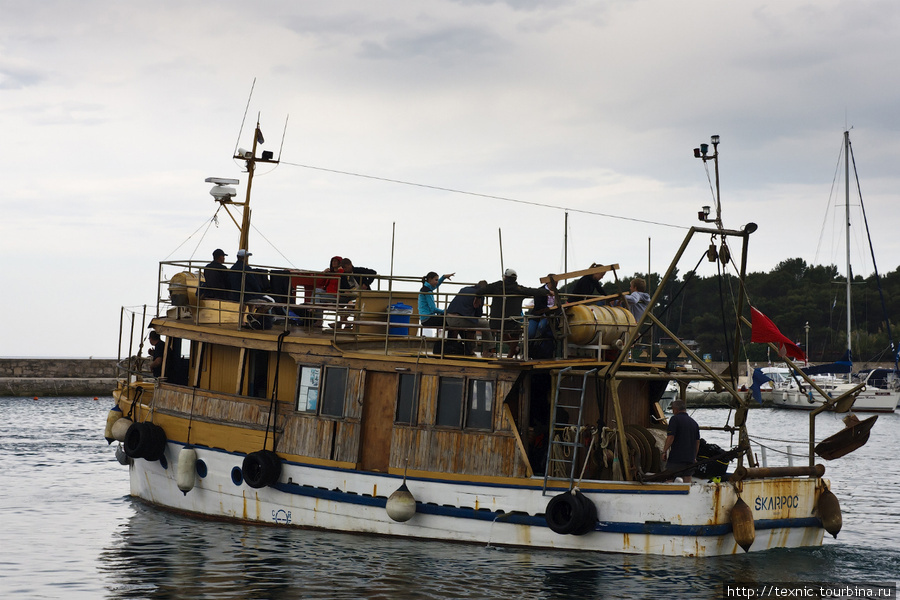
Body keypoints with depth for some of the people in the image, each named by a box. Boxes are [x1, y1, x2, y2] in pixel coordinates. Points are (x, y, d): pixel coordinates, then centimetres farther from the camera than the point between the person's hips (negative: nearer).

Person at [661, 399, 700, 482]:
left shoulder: (675, 419, -6)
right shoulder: (694, 422, 14)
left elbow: (670, 437, -14)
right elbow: (697, 442, 18)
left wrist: (664, 451, -7)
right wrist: (694, 457, 26)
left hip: (676, 458, -6)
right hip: (690, 459, 6)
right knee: (687, 482, 7)